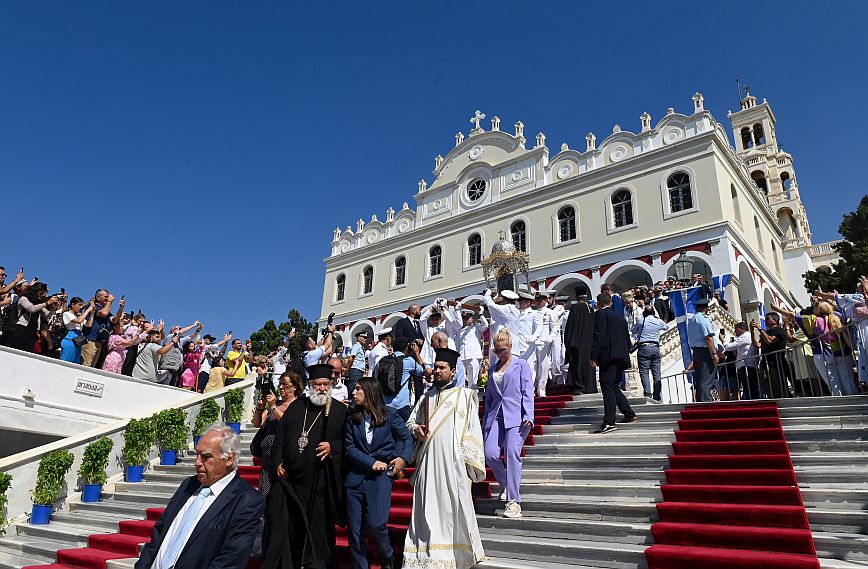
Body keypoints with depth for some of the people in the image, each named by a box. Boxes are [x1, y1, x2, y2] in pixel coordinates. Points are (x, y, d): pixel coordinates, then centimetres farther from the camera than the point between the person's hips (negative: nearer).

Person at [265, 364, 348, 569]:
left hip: (319, 481, -2)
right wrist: (278, 463, 3)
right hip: (288, 475, 3)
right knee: (281, 521, 3)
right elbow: (279, 436, 12)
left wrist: (332, 447, -16)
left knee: (317, 526, 6)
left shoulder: (340, 410, 1)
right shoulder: (296, 406, 10)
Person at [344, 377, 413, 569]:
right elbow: (349, 448, 2)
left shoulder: (388, 415, 3)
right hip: (356, 476, 3)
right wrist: (371, 463, -10)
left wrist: (403, 458, -5)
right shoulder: (352, 419, 8)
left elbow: (407, 437, 10)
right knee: (354, 528, 2)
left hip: (381, 475, -3)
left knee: (375, 523, -13)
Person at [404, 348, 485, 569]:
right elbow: (411, 420, 22)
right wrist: (416, 429, -1)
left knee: (454, 507, -1)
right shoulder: (427, 396, 16)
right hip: (428, 461, 4)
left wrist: (468, 460, -9)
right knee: (428, 507, 5)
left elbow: (472, 430, -2)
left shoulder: (464, 396, 2)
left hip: (453, 461, -4)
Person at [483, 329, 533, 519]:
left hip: (515, 417, -4)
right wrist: (485, 421, 18)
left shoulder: (522, 365, 8)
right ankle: (507, 485, 19)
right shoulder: (493, 369, 21)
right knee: (490, 455, -9)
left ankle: (514, 501, -6)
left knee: (512, 455, -13)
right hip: (495, 418, 4)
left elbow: (527, 392, -1)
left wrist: (528, 416, -13)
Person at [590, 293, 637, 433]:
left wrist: (593, 357, -13)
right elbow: (627, 339, 22)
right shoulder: (620, 317, 21)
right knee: (613, 387, 19)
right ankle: (629, 414, 24)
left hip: (608, 356, -8)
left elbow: (598, 336, -13)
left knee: (608, 388, -10)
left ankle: (609, 422, -15)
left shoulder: (600, 314, -3)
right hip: (622, 357, 8)